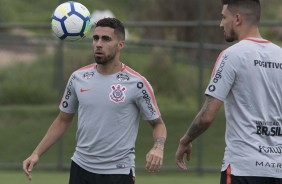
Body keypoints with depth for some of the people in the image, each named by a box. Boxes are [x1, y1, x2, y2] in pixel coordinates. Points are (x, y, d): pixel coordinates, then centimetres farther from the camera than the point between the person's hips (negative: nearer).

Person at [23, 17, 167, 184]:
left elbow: (158, 123, 0)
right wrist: (37, 154, 6)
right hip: (80, 169, 4)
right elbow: (63, 120, 14)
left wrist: (158, 148, -21)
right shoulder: (78, 78, 4)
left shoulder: (136, 83, -9)